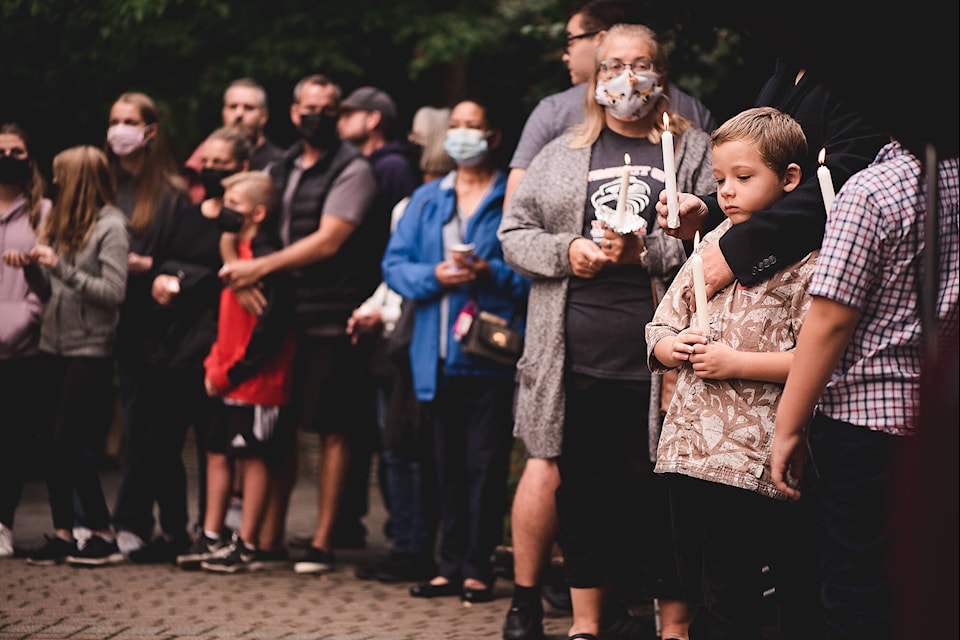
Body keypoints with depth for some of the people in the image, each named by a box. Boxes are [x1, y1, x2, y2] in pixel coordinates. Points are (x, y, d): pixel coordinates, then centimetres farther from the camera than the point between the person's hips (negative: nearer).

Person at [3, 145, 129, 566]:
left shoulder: (110, 226, -8)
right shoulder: (61, 223, 12)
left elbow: (114, 293, -15)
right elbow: (49, 292, 16)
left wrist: (61, 267, -17)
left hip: (90, 350, -7)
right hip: (55, 345, 7)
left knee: (69, 442, -9)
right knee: (52, 443, 4)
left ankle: (103, 535, -1)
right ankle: (63, 534, 10)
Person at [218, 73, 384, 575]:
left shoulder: (353, 170, -5)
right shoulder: (281, 169, 16)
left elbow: (327, 242, -14)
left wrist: (261, 267, -18)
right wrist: (245, 277, -5)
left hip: (330, 320, -6)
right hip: (280, 315, 6)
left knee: (332, 430, -1)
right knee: (279, 425, 9)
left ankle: (323, 542, 3)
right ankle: (269, 535, 16)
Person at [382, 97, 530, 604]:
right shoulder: (426, 200, 15)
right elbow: (395, 265, 9)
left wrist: (490, 273, -19)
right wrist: (434, 276, -8)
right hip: (436, 354, 5)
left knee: (485, 463, -4)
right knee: (447, 465, 9)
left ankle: (477, 567, 2)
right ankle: (451, 565, 14)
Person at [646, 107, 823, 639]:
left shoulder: (806, 260, -7)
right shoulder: (711, 246, 14)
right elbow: (659, 332, 18)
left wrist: (737, 363, -18)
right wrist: (673, 346, -4)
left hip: (752, 460, -7)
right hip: (689, 450, 7)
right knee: (698, 591, 15)